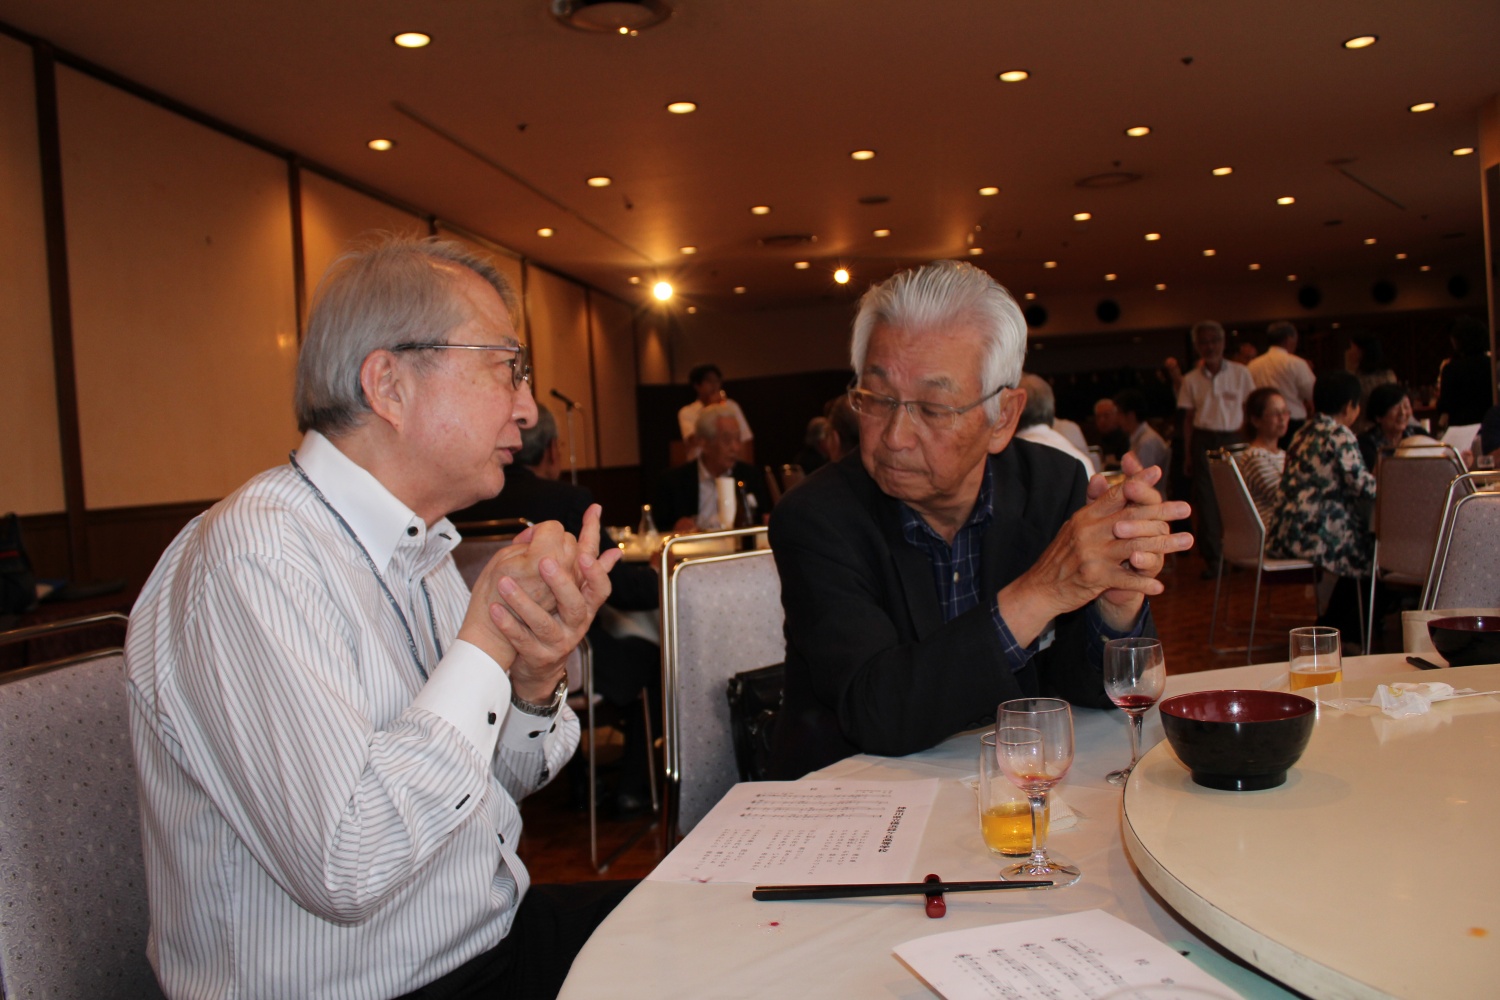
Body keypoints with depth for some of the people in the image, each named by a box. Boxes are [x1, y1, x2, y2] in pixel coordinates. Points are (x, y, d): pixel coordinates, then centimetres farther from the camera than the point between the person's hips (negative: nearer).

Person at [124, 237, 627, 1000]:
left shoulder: (418, 548, 6)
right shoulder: (256, 556, -23)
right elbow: (346, 870, -30)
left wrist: (535, 682, -11)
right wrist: (485, 645, -23)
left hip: (492, 936, 8)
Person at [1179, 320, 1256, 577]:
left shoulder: (1240, 373, 3)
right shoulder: (1191, 379, 5)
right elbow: (1188, 418, 7)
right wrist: (1188, 453, 3)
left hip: (1234, 439, 0)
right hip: (1203, 440, 0)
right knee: (1206, 497, -2)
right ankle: (1211, 556, 6)